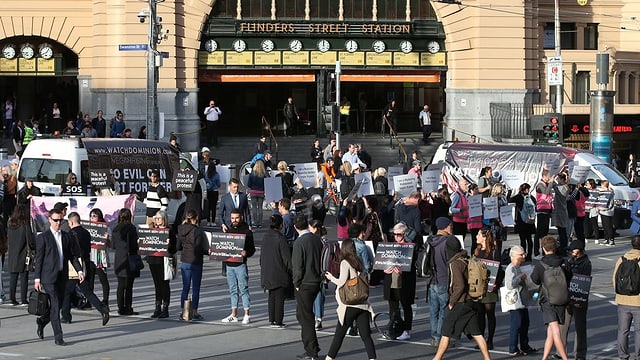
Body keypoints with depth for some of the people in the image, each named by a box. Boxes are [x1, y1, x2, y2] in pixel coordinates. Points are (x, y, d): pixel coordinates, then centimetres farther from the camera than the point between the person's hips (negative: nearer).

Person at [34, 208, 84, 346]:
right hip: (49, 277, -5)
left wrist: (79, 270, 0)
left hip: (62, 277, 5)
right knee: (55, 306, -10)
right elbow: (38, 259, -3)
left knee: (57, 305, 11)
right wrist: (37, 279, -6)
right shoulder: (43, 238, -2)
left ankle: (41, 321, 38)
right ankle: (58, 337, -7)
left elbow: (72, 255, 13)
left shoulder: (66, 236, 13)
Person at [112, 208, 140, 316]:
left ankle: (121, 307, 12)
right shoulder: (131, 228, -11)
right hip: (129, 259, -5)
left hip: (119, 260, 5)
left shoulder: (115, 230, 6)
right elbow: (134, 244, -13)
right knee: (128, 286, -2)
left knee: (121, 285, 10)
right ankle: (127, 308, -2)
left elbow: (113, 245, 12)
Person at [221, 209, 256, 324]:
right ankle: (234, 315, 16)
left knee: (243, 289, -4)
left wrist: (246, 253, -25)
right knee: (233, 290, 11)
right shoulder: (228, 231, 15)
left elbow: (252, 249, -5)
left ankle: (247, 315, 0)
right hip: (229, 264, 6)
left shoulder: (247, 231, -3)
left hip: (240, 264, -6)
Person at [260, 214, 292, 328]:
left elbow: (262, 255, 12)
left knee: (272, 296, 16)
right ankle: (278, 321, 2)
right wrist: (292, 271, -5)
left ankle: (272, 319, 19)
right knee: (279, 297, 1)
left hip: (267, 272, 6)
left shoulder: (266, 237, 3)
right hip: (279, 272, -6)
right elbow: (287, 257, -15)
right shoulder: (280, 238, -18)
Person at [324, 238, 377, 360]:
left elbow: (342, 282, -11)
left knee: (339, 333, 2)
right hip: (363, 303, 5)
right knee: (365, 334, 4)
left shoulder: (345, 263, -6)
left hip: (350, 304, -5)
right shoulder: (359, 262, 12)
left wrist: (332, 278, 5)